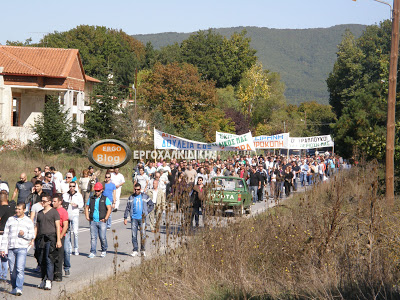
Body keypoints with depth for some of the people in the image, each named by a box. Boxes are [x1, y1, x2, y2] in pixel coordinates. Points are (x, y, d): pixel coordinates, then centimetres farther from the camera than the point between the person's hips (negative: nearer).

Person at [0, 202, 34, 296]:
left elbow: (32, 235, 10)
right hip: (11, 248, 3)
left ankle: (19, 288, -18)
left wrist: (24, 234, -11)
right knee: (12, 270, 5)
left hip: (22, 248, -3)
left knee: (20, 269, -15)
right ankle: (14, 288, 17)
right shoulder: (10, 220, 12)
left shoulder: (28, 221, 8)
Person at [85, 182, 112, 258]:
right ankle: (92, 252, 1)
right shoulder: (91, 199, 13)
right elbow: (86, 208, 18)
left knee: (102, 237, -4)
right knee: (93, 237, -2)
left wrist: (105, 218, -12)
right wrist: (87, 217, 4)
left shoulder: (105, 199, 3)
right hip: (93, 221, 3)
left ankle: (104, 251, 15)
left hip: (101, 221, -3)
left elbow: (109, 209, -2)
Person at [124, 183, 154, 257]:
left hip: (142, 218, -1)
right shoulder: (131, 197, 8)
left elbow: (151, 205, 13)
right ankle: (135, 250, 5)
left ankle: (143, 250, 4)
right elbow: (127, 208, 9)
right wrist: (125, 218, 3)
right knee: (134, 235, -1)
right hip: (134, 218, 1)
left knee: (143, 234, -6)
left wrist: (146, 212, 1)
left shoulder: (145, 197, 6)